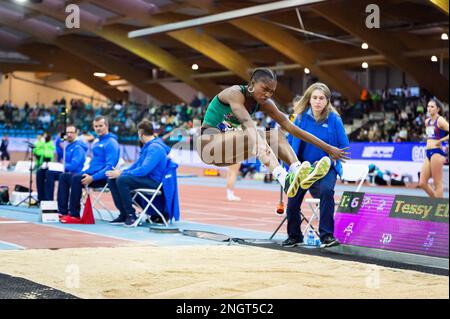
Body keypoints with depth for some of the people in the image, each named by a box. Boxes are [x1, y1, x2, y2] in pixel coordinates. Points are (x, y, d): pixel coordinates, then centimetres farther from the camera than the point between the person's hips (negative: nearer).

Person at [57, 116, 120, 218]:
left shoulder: (111, 143, -10)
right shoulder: (97, 143, 20)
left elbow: (110, 166, -21)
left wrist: (93, 178, -27)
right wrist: (85, 173, 11)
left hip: (102, 178, -10)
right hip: (91, 172, 10)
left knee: (76, 179, -31)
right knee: (63, 176, 1)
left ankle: (74, 214, -26)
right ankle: (63, 211, -8)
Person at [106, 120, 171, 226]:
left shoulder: (155, 148, -16)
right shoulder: (148, 146, 17)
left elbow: (144, 170, -25)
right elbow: (138, 164, 27)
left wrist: (122, 174, -20)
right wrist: (122, 171, 9)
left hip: (153, 181, -10)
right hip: (145, 177, 10)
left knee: (122, 180, -30)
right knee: (112, 180, -1)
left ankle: (131, 215, -20)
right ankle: (124, 215, -3)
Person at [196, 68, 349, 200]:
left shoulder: (264, 104, 0)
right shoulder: (235, 93, -19)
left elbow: (292, 128, -3)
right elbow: (248, 124, -36)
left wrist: (328, 148, -7)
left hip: (230, 148, 7)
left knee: (276, 134, -12)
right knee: (251, 135, -33)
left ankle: (300, 173, -34)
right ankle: (285, 180, -52)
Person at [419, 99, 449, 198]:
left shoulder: (440, 120, -7)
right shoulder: (427, 121, 16)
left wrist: (441, 140, -15)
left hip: (436, 153, -8)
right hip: (428, 153, 8)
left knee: (437, 184, -5)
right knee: (422, 183, 6)